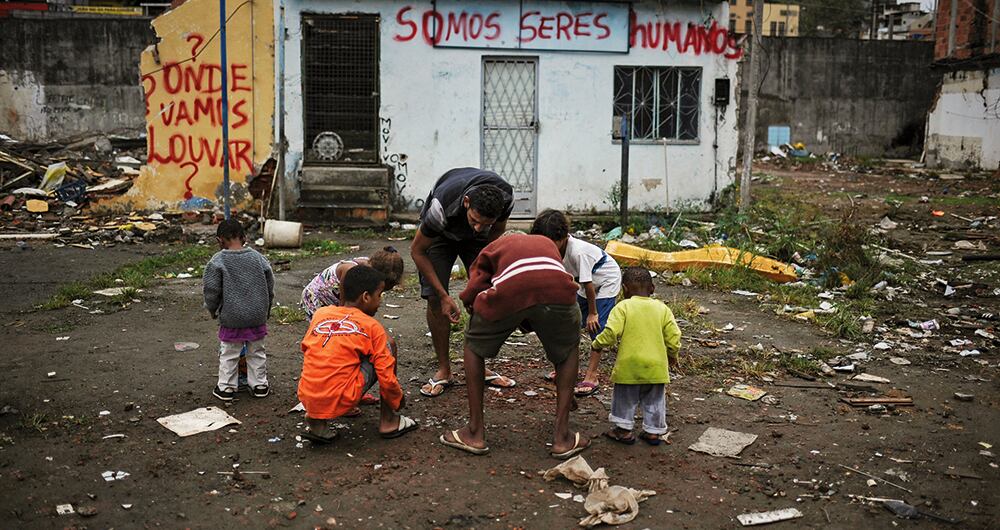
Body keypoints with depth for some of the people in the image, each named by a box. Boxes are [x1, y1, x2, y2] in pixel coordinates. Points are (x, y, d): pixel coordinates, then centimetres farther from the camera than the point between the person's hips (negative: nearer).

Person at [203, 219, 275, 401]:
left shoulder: (217, 261, -10)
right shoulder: (258, 258, 1)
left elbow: (211, 290, -10)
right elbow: (270, 286, 7)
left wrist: (212, 309, 9)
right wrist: (266, 310, 21)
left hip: (231, 318, -3)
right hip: (257, 317, 3)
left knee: (229, 354, 11)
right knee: (256, 352, 16)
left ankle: (226, 387, 18)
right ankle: (259, 385, 23)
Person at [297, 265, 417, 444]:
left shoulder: (320, 314, 11)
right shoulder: (372, 327, -1)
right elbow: (387, 378, -3)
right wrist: (399, 400, 17)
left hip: (307, 400, 5)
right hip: (341, 401, -5)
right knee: (388, 346, 11)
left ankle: (317, 422, 17)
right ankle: (388, 420, 16)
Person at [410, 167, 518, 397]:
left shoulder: (505, 197, -34)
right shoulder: (442, 207, -43)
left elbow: (498, 229, -8)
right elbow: (417, 250, -27)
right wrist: (444, 295, -27)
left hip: (477, 240, 3)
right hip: (441, 233, -3)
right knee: (435, 298, -15)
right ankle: (443, 370, -1)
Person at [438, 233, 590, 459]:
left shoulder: (492, 248, 36)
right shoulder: (548, 243, 42)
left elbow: (470, 297, 17)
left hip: (508, 291, -1)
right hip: (556, 289, 2)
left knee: (474, 346, 29)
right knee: (568, 351, 31)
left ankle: (475, 433, 29)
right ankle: (562, 437, 27)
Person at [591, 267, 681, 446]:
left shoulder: (623, 307, -9)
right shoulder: (662, 308, 3)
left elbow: (612, 332, -18)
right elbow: (673, 335, 1)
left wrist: (598, 344, 0)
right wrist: (672, 354, 18)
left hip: (629, 366, -3)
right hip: (656, 366, 3)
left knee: (625, 398, 14)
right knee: (654, 400, 16)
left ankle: (623, 429, 20)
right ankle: (653, 431, 22)